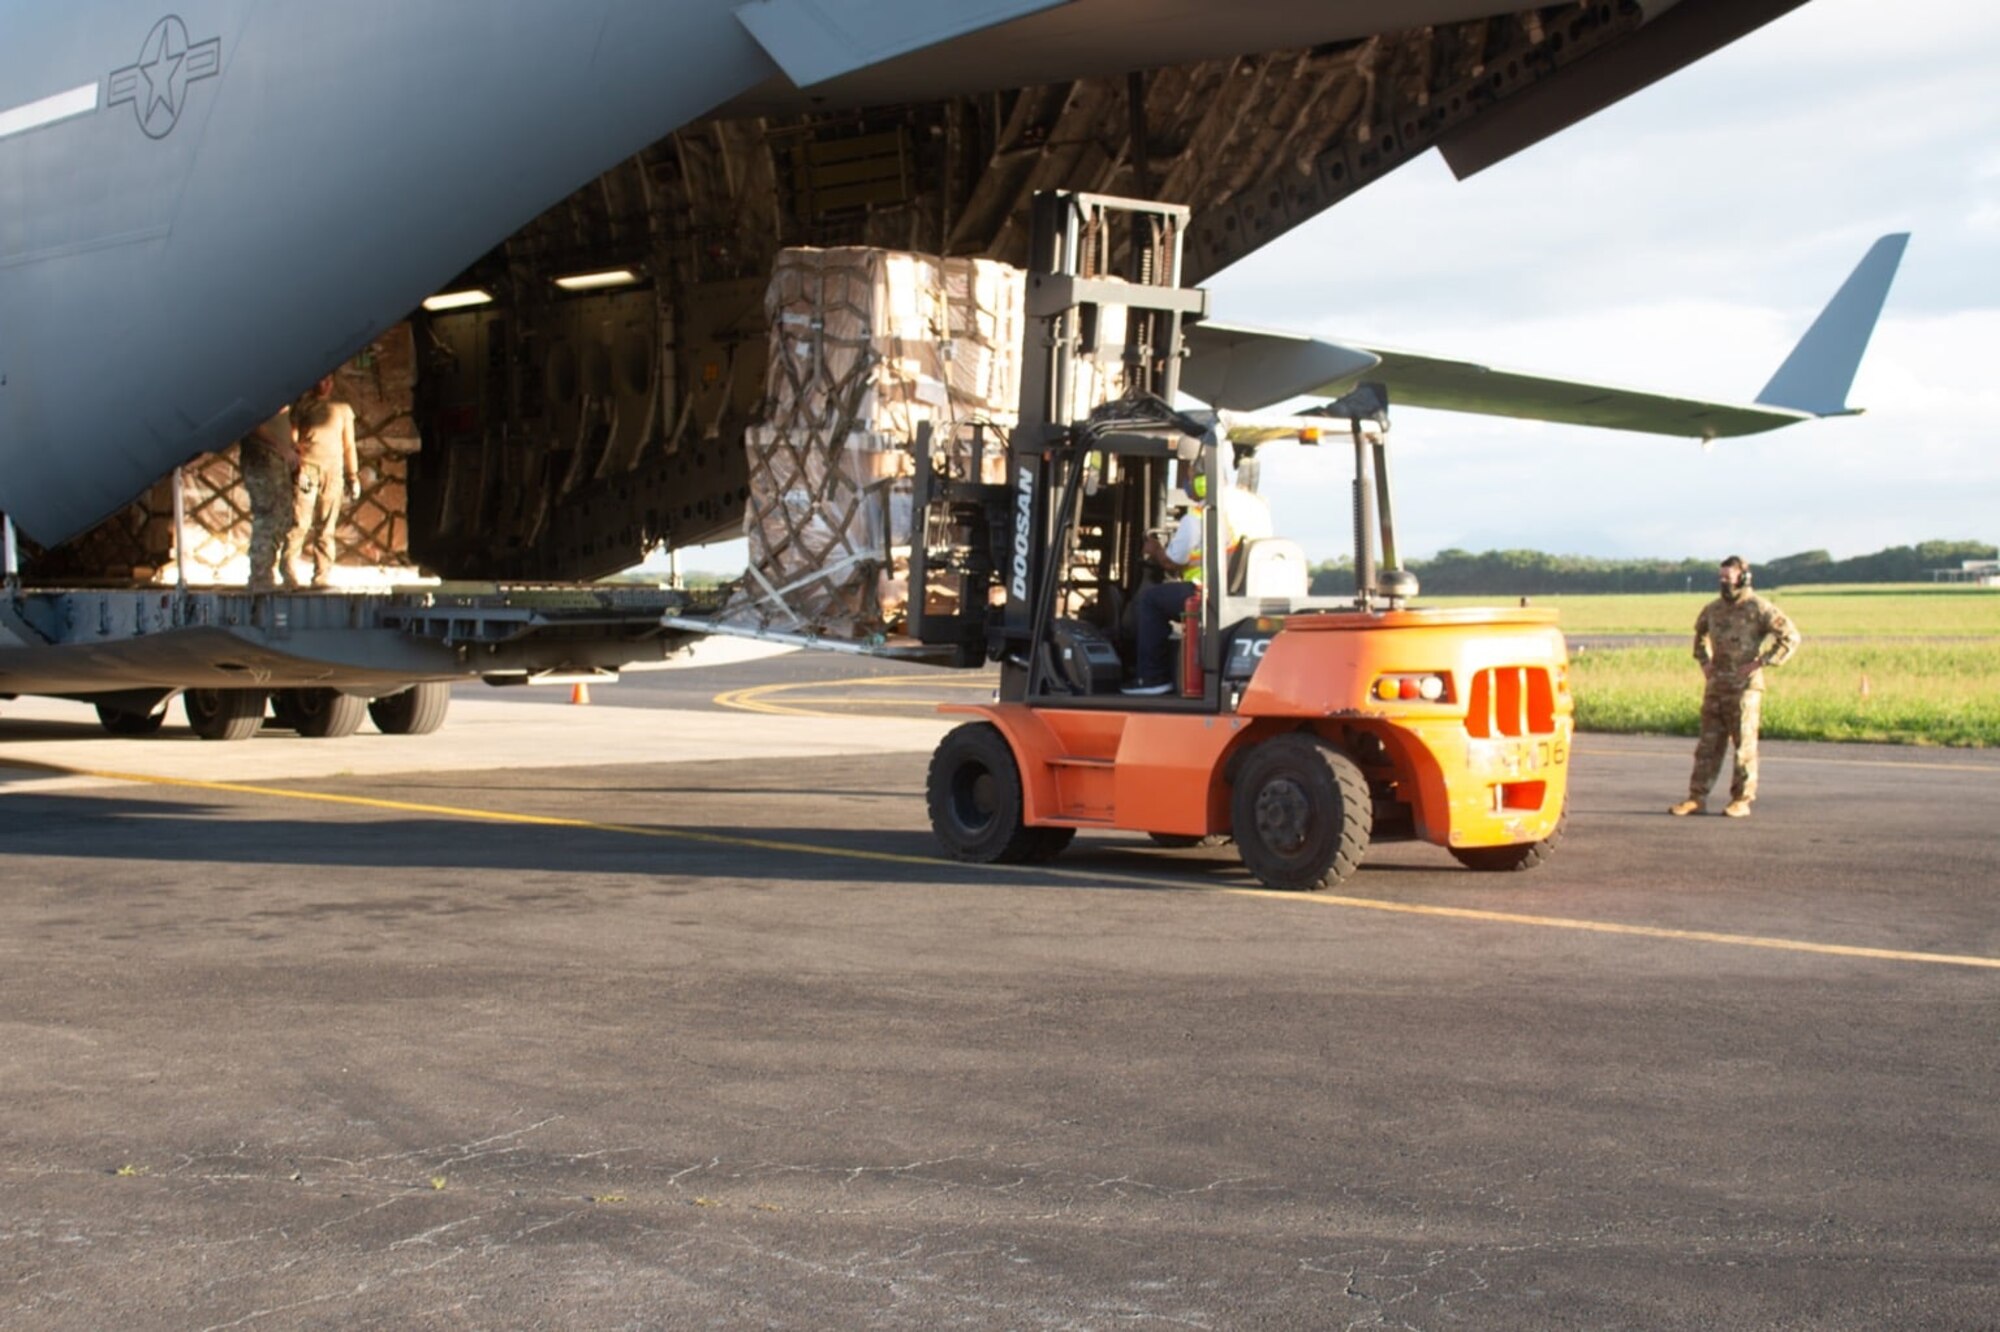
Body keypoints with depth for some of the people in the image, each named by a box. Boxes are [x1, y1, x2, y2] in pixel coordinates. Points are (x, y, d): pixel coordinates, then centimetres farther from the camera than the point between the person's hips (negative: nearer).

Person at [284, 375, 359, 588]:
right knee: (299, 522, -12)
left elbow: (349, 445, 19)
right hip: (307, 467, -2)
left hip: (333, 471, 2)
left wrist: (353, 476, 12)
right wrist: (295, 467, -8)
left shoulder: (342, 409, 19)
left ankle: (322, 576, -1)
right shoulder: (302, 406, 12)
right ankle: (289, 570, -10)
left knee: (327, 527, -1)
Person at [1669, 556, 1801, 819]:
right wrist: (1704, 661, 17)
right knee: (1708, 744, 5)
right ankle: (1697, 799, 7)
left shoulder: (1758, 608, -8)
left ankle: (1742, 800, 6)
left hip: (1744, 686, -6)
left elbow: (1790, 637, -12)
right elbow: (1700, 632, 32)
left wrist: (1761, 662, -15)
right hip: (1716, 685, 6)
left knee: (1744, 745, 0)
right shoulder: (1714, 609, 11)